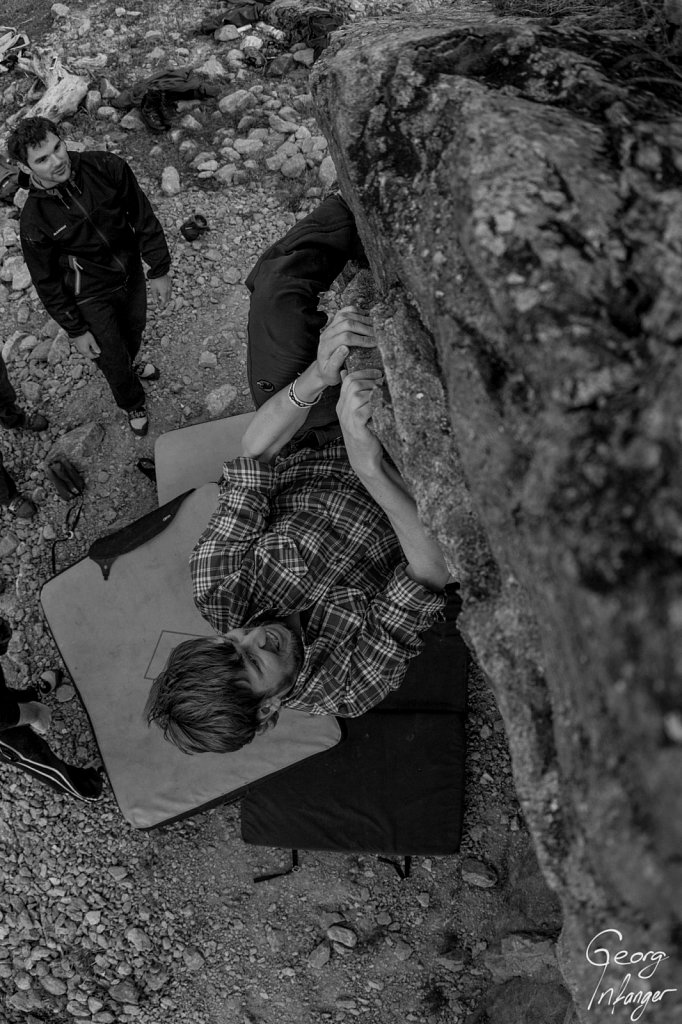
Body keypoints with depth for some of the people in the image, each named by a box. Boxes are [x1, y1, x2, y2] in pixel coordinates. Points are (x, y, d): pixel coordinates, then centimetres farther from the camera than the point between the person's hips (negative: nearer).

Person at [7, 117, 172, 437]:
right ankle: (133, 405, 44)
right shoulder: (33, 221, -25)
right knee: (112, 362, 11)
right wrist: (76, 330, -8)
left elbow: (143, 217, -8)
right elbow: (47, 282, -13)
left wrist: (159, 270, -6)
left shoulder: (107, 168, -21)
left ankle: (129, 365, 65)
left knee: (135, 330, 29)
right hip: (91, 297, -3)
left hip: (132, 274, 4)